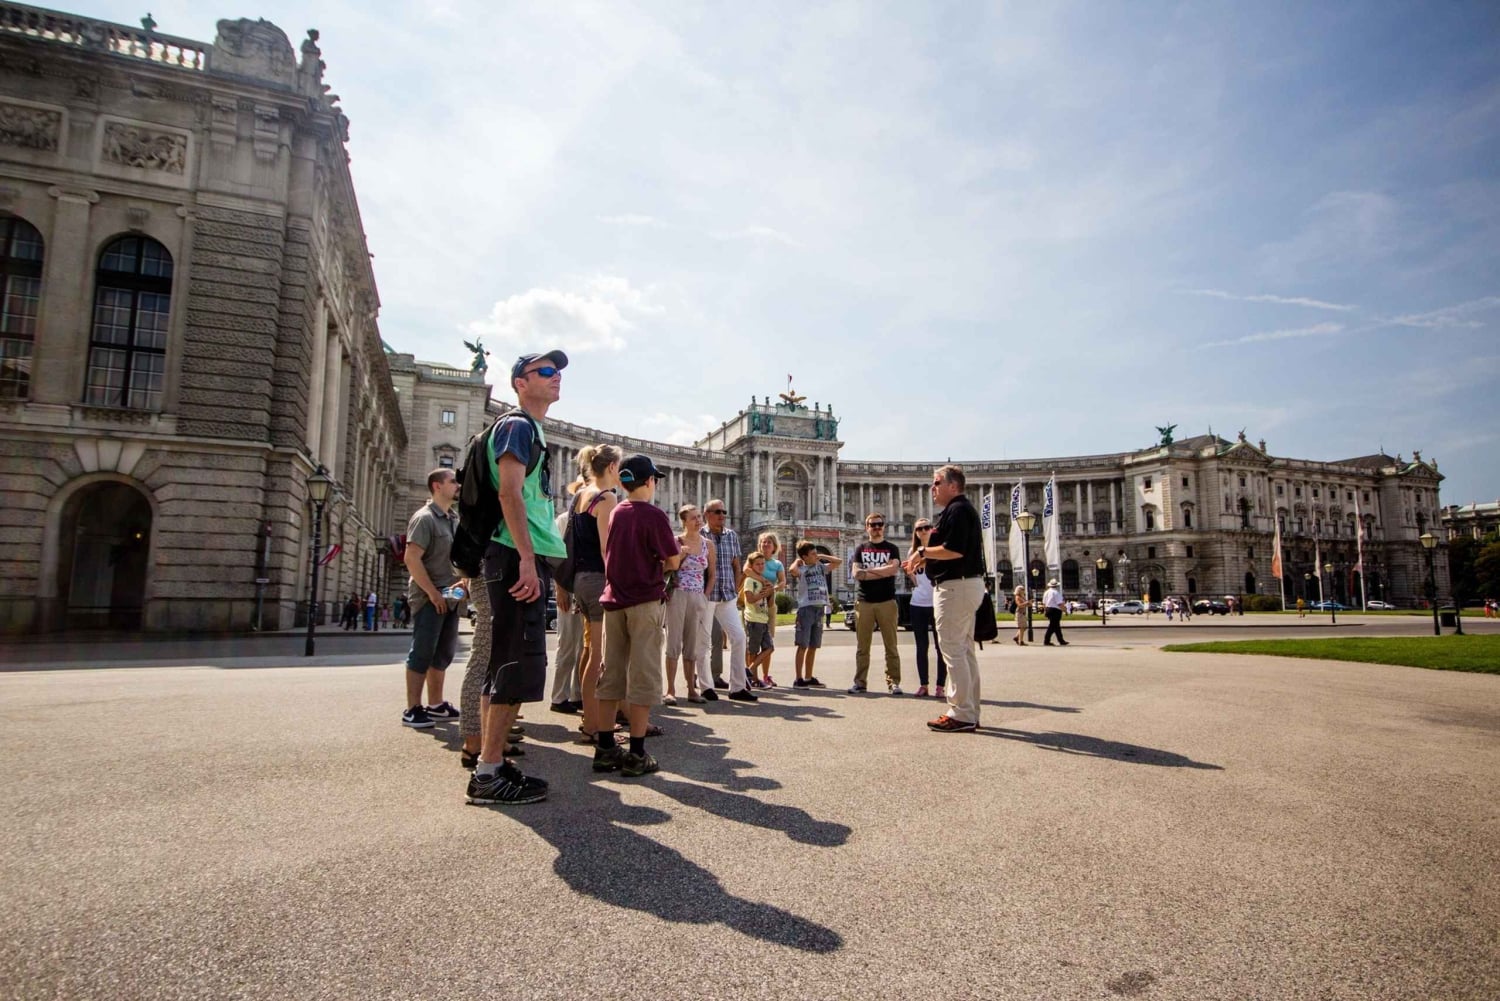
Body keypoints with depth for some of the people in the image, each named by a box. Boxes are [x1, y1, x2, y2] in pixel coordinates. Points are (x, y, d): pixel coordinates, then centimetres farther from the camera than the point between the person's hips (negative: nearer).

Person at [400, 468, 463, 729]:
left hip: (450, 597, 8)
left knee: (443, 654, 13)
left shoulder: (454, 518, 14)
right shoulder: (425, 518, -11)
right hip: (430, 597, -8)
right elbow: (412, 559, -18)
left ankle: (436, 705, 22)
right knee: (422, 653, -3)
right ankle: (413, 710, 4)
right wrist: (432, 592, -19)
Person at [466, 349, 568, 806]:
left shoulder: (531, 430, 24)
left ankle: (492, 762, 18)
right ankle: (488, 774, -4)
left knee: (511, 664, 11)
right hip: (517, 557, -10)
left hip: (529, 560, 10)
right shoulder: (517, 425, -5)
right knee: (516, 664, -10)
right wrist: (526, 558, -25)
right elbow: (509, 493, -17)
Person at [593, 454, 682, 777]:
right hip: (645, 601, -6)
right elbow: (673, 562, -7)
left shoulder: (614, 514, 8)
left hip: (614, 599, 6)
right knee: (643, 676, -2)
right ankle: (636, 754, 0)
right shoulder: (653, 515, -9)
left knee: (611, 674, 9)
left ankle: (605, 748, 13)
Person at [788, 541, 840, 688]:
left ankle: (808, 678, 19)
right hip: (806, 608, -6)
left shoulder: (821, 567, 13)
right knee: (803, 646, -4)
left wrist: (822, 556, 12)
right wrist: (797, 561, -9)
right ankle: (799, 679, -1)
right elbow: (792, 570, -28)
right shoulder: (801, 569, -6)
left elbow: (839, 562, 16)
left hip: (820, 608, 6)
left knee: (813, 646, 11)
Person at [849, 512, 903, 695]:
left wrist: (868, 570, -7)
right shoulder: (860, 548, 11)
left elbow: (894, 569, -11)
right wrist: (883, 572, -7)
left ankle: (893, 682, 4)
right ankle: (859, 682, 9)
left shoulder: (891, 549, 8)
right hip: (864, 602, 1)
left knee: (891, 645, 0)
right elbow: (856, 574, -2)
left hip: (887, 602, -1)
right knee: (862, 646, 4)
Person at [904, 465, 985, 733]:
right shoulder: (962, 509, 19)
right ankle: (969, 713, 20)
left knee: (953, 649, -7)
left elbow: (955, 550, -25)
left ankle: (961, 714, -3)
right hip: (967, 583, 11)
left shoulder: (957, 510, -14)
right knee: (965, 650, 13)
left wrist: (922, 551, -13)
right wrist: (925, 560, 16)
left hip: (955, 586, -11)